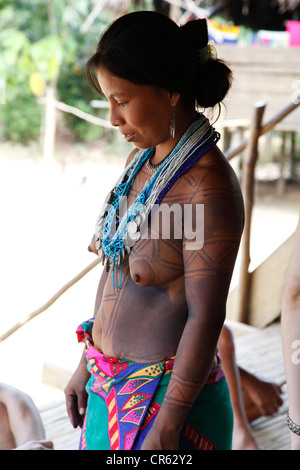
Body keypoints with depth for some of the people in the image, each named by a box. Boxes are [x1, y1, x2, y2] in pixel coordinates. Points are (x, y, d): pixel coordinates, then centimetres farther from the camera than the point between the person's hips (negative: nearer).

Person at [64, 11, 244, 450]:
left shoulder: (208, 187, -22)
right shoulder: (141, 160, 3)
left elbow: (206, 316, -22)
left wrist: (167, 428, -19)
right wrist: (88, 363, 14)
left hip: (165, 395, -7)